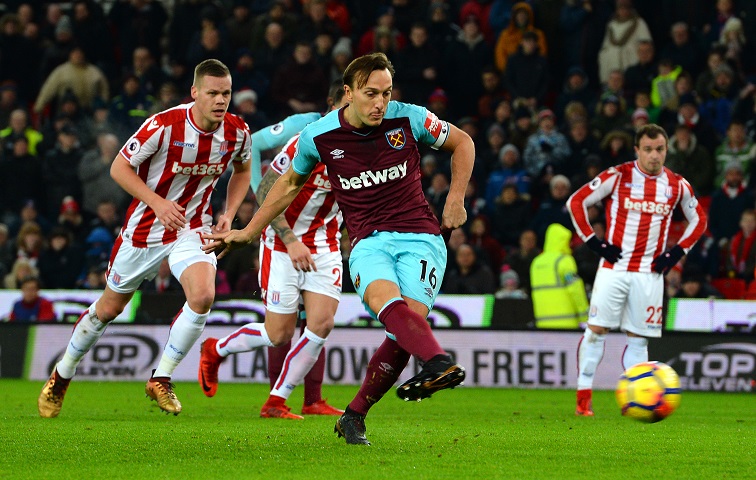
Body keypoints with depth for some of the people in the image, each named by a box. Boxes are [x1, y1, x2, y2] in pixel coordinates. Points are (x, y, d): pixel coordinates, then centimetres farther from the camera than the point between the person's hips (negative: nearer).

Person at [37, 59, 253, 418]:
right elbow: (119, 167, -14)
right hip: (146, 227, -2)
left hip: (193, 228, 2)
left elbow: (242, 171, 13)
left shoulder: (237, 132, -9)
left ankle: (160, 379, -7)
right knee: (109, 307, 11)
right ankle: (62, 376, 34)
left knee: (203, 296, -24)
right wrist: (157, 203, -24)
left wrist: (228, 215, 0)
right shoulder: (163, 126, -23)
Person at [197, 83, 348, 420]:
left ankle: (276, 402, 1)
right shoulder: (303, 144, -20)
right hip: (283, 243, -5)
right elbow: (265, 192, -15)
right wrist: (291, 240, -20)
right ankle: (215, 350, 25)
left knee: (322, 323, -11)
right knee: (280, 335, -4)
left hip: (325, 247, 5)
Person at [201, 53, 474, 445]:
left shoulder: (409, 119, -2)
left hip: (420, 236, 0)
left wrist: (456, 198, 6)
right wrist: (247, 232, 24)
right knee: (383, 296, -35)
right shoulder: (318, 136, 0)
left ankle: (354, 416, -2)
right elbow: (291, 183, 20)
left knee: (406, 327, -22)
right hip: (369, 241, 0)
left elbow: (462, 142, 16)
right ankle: (439, 364, -62)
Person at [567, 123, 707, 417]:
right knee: (597, 329, -6)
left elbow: (699, 219, 17)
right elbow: (577, 201, -2)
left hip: (650, 273, 2)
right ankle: (583, 399, 0)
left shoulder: (677, 186, 4)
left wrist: (677, 253, 5)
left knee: (638, 338, 3)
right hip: (614, 268, -2)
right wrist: (594, 242, -7)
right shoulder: (617, 176, -5)